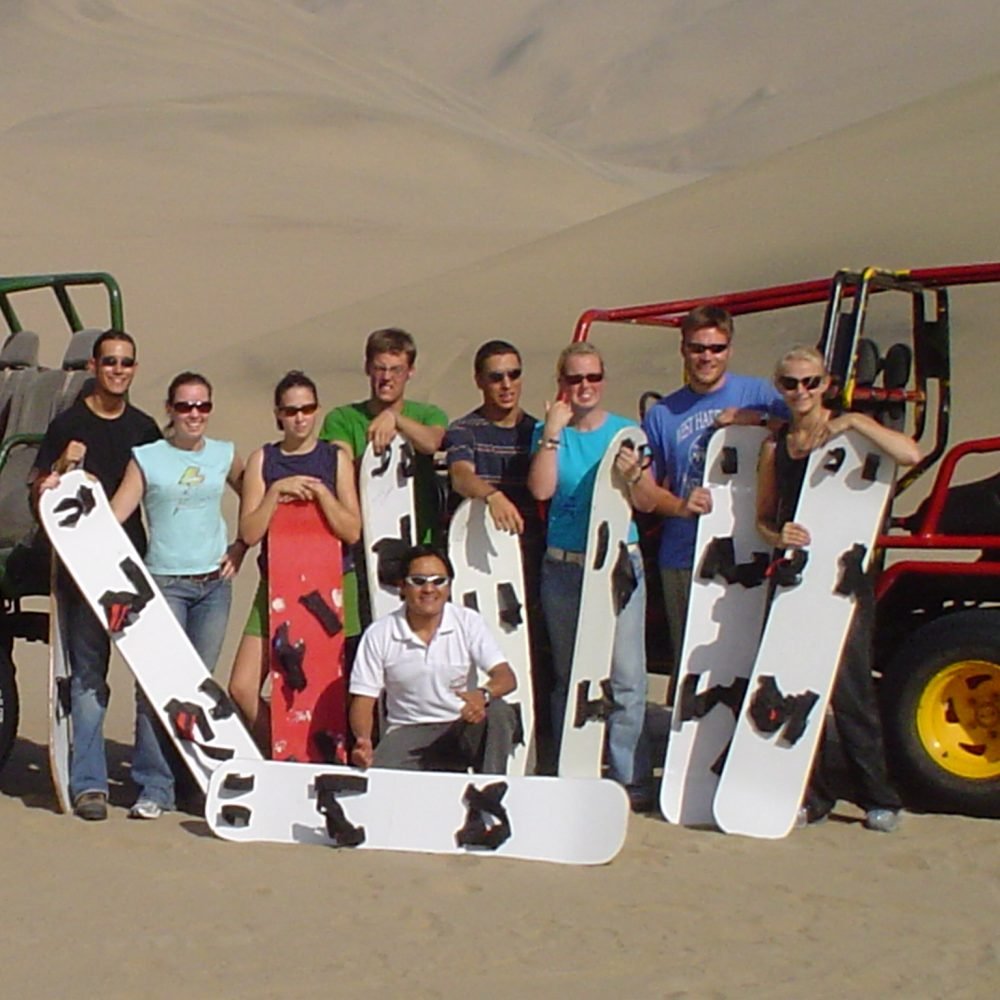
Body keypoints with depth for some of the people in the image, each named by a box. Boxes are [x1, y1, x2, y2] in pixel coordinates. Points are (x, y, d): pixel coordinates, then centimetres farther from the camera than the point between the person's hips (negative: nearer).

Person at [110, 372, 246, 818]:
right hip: (164, 582, -2)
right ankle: (153, 787, -8)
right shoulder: (146, 458, 1)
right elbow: (113, 513, -7)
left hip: (214, 582, 3)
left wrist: (241, 547, 9)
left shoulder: (225, 455, 8)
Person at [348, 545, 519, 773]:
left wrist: (483, 694, -36)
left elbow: (507, 677, -11)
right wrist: (363, 741, -24)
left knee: (498, 712, -31)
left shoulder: (468, 622, -3)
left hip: (464, 727, 2)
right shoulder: (378, 635, -3)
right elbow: (363, 699, -2)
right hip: (409, 733, -1)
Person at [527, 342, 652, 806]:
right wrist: (553, 432, -10)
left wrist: (634, 476, -18)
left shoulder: (626, 431, 6)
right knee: (568, 677, 8)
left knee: (625, 676, -7)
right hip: (563, 568, 1)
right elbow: (541, 490, -7)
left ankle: (631, 778, -1)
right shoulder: (548, 432, 8)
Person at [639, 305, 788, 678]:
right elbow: (645, 494, 7)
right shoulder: (662, 414, 10)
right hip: (683, 559, 2)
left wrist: (759, 421, -17)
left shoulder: (758, 394, 5)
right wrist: (680, 506, -13)